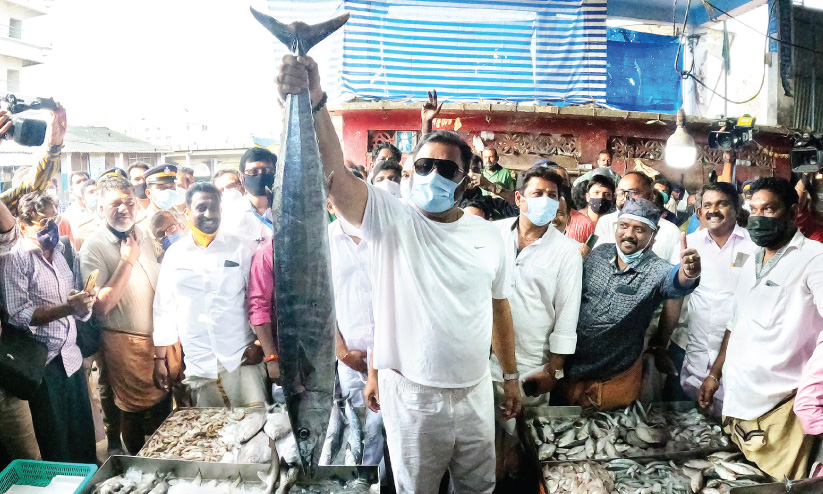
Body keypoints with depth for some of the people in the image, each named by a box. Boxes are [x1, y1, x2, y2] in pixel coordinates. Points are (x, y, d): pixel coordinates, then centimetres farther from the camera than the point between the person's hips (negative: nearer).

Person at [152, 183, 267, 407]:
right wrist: (160, 358, 11)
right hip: (198, 366, 2)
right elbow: (163, 307, 12)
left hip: (242, 359, -2)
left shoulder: (242, 249, 2)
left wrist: (260, 343, -6)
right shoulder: (174, 254, 8)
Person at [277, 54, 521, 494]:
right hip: (410, 395, -3)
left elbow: (499, 309, 10)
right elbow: (334, 174, -26)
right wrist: (313, 103, -42)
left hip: (475, 392, 3)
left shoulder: (488, 235, 2)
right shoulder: (391, 219, -10)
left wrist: (511, 376, 13)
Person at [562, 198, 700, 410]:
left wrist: (688, 273, -61)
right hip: (573, 368, 4)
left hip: (616, 380, -3)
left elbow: (674, 281, -40)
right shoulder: (599, 253, -4)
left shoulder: (656, 271, -17)